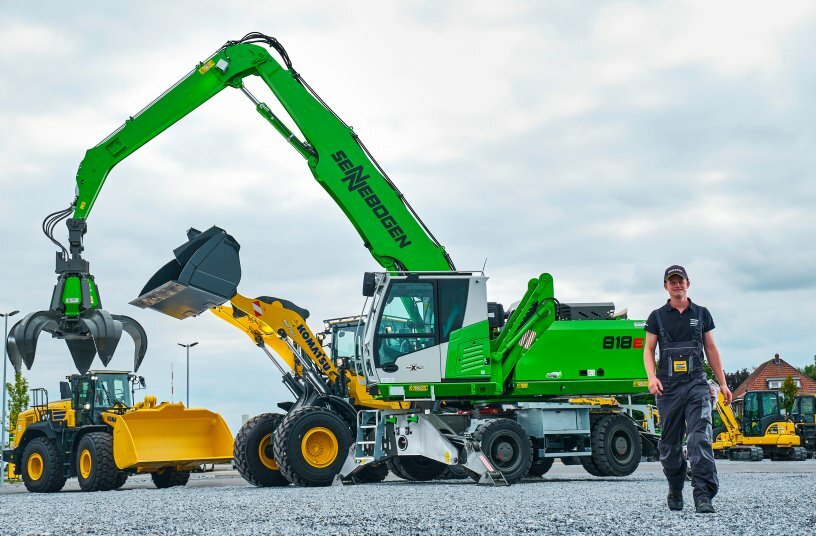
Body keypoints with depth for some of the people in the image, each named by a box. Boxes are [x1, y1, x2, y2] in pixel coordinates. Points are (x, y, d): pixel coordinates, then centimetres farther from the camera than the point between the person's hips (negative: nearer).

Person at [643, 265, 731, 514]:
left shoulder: (701, 314, 12)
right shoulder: (657, 316, 9)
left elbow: (711, 349, 16)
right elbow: (648, 350, 6)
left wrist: (722, 383, 12)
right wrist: (652, 377, -12)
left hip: (697, 384, 0)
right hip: (668, 386, 1)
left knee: (700, 438, -15)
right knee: (670, 443, 6)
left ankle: (703, 494, -20)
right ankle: (675, 491, 23)